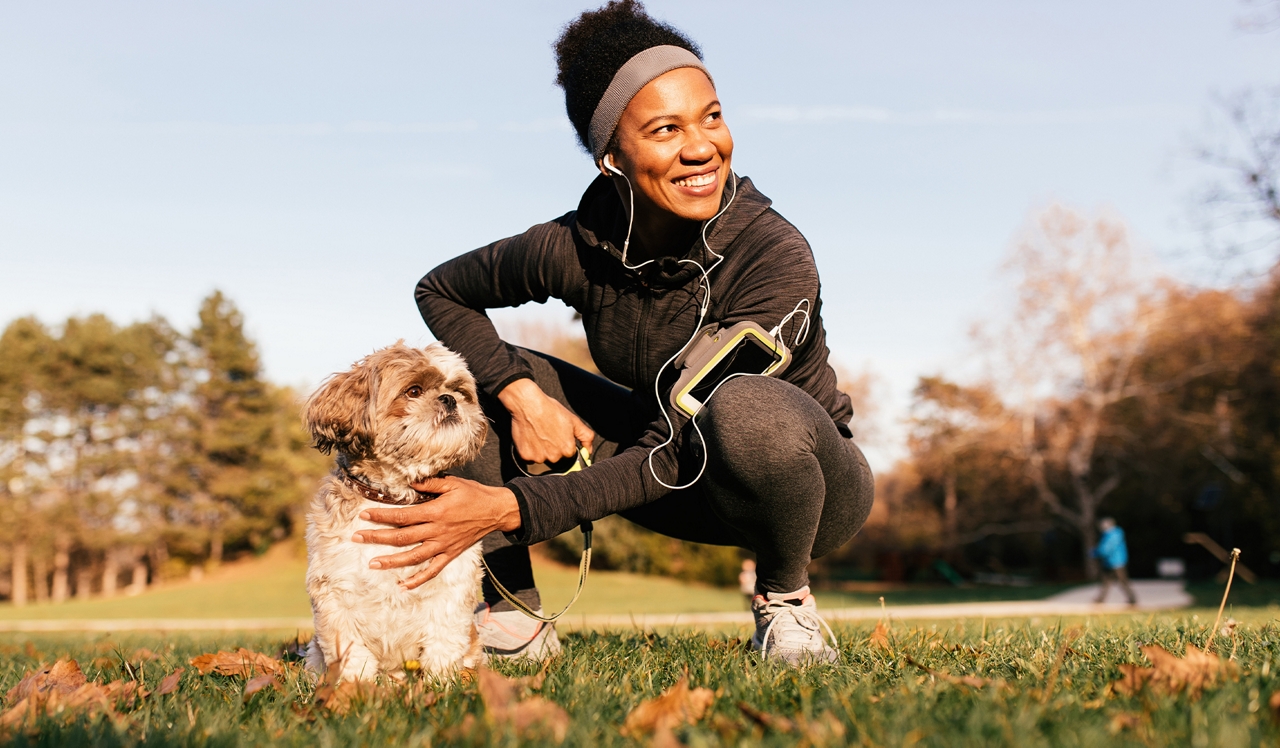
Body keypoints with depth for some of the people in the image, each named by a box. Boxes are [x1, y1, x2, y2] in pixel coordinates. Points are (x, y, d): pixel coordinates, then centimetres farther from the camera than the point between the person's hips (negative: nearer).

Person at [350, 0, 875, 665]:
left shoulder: (774, 258, -30)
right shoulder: (578, 247, -17)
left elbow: (674, 454, -31)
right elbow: (440, 291, 0)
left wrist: (507, 508, -39)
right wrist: (522, 395, -16)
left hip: (812, 487, -4)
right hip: (681, 480, 4)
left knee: (747, 407, -40)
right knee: (472, 376, -9)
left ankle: (785, 595, -11)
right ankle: (513, 615, -2)